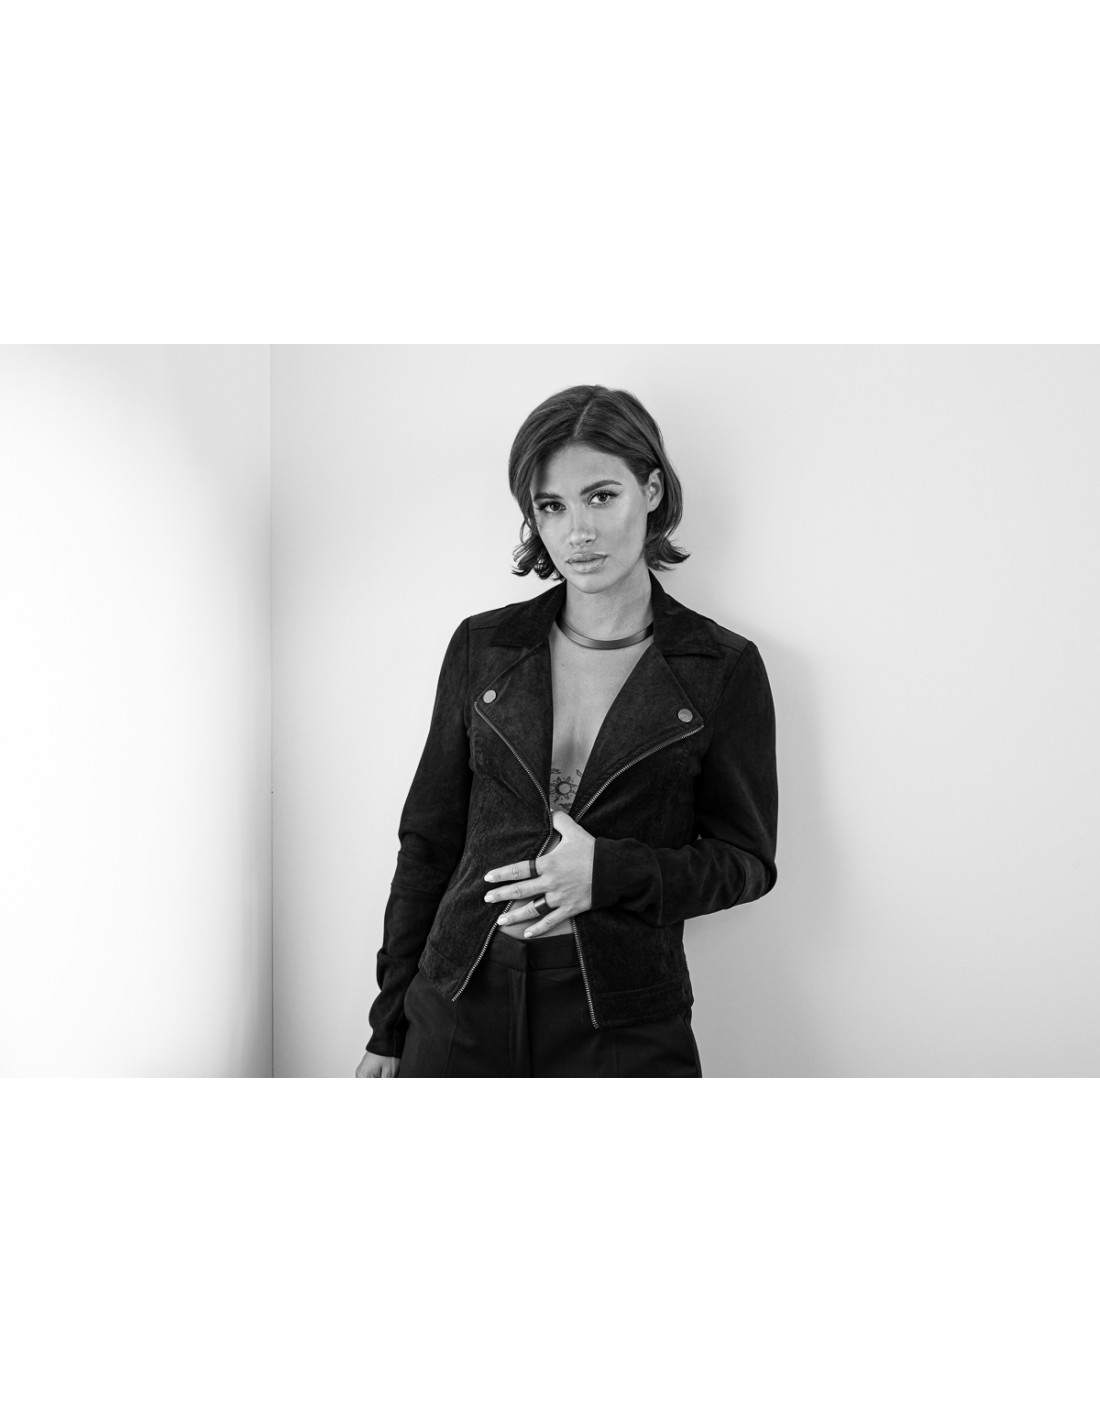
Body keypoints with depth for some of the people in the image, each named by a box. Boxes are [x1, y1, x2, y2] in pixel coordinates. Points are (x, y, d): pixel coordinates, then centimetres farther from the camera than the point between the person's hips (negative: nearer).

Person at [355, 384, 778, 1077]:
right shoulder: (483, 645, 2)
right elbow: (431, 838, 6)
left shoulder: (724, 668, -4)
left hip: (627, 1028, -2)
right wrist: (389, 1027, 7)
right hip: (460, 1012, 2)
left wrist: (608, 872, -17)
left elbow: (746, 859, 0)